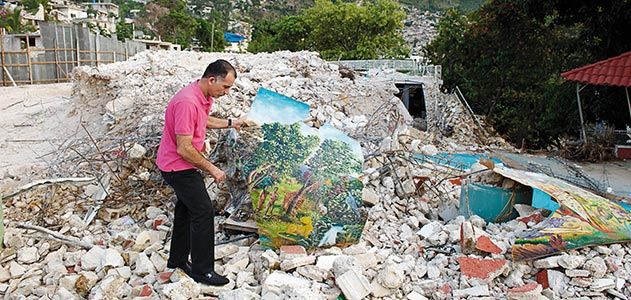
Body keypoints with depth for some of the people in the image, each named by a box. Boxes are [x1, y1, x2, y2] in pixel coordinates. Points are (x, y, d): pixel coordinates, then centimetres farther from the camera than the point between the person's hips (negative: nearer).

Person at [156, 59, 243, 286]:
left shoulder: (204, 97, 1)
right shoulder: (188, 102, -30)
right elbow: (184, 149, -29)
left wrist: (229, 123, 17)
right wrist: (212, 169, -21)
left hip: (182, 166, 10)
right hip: (178, 167, -10)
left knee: (186, 209, 19)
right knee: (203, 212, -7)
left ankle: (177, 259, 35)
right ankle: (202, 271, 5)